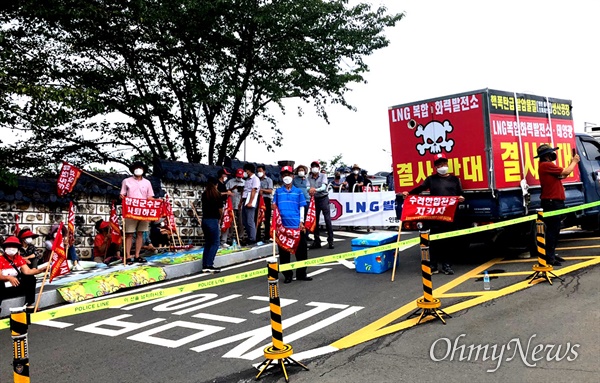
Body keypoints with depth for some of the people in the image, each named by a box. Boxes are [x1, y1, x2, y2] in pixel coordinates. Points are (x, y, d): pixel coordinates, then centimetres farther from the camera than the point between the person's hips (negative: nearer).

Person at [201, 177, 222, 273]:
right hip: (213, 220, -6)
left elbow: (204, 208, 5)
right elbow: (220, 209, -4)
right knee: (215, 243, 0)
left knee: (207, 243, 14)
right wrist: (219, 219, 15)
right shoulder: (217, 194, -6)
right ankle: (209, 265, -8)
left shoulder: (204, 194, 7)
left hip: (204, 220, 6)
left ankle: (205, 265, 13)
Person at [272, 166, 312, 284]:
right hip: (283, 225, 1)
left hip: (297, 225, -1)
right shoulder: (278, 191, 11)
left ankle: (301, 274, 12)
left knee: (301, 250, 1)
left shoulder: (298, 191, 8)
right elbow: (274, 206, 13)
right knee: (284, 251, 5)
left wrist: (301, 221, -1)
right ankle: (287, 275, 15)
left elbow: (302, 207, 7)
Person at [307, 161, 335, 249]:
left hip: (323, 198, -3)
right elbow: (308, 187, -10)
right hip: (314, 200, 3)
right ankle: (317, 241, 15)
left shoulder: (323, 176, -3)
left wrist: (315, 190, -35)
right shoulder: (309, 177, 3)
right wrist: (310, 190, -34)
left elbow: (323, 187, -16)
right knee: (315, 220, 7)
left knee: (327, 220, -7)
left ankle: (330, 241, -4)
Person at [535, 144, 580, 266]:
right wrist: (574, 162, 3)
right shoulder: (546, 165, -14)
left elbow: (562, 175, 19)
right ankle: (549, 257, -9)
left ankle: (551, 254, 20)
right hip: (552, 202, -11)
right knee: (552, 230, -10)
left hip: (554, 202, 11)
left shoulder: (547, 165, 19)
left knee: (555, 230, 14)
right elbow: (565, 172, -14)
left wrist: (572, 162, 16)